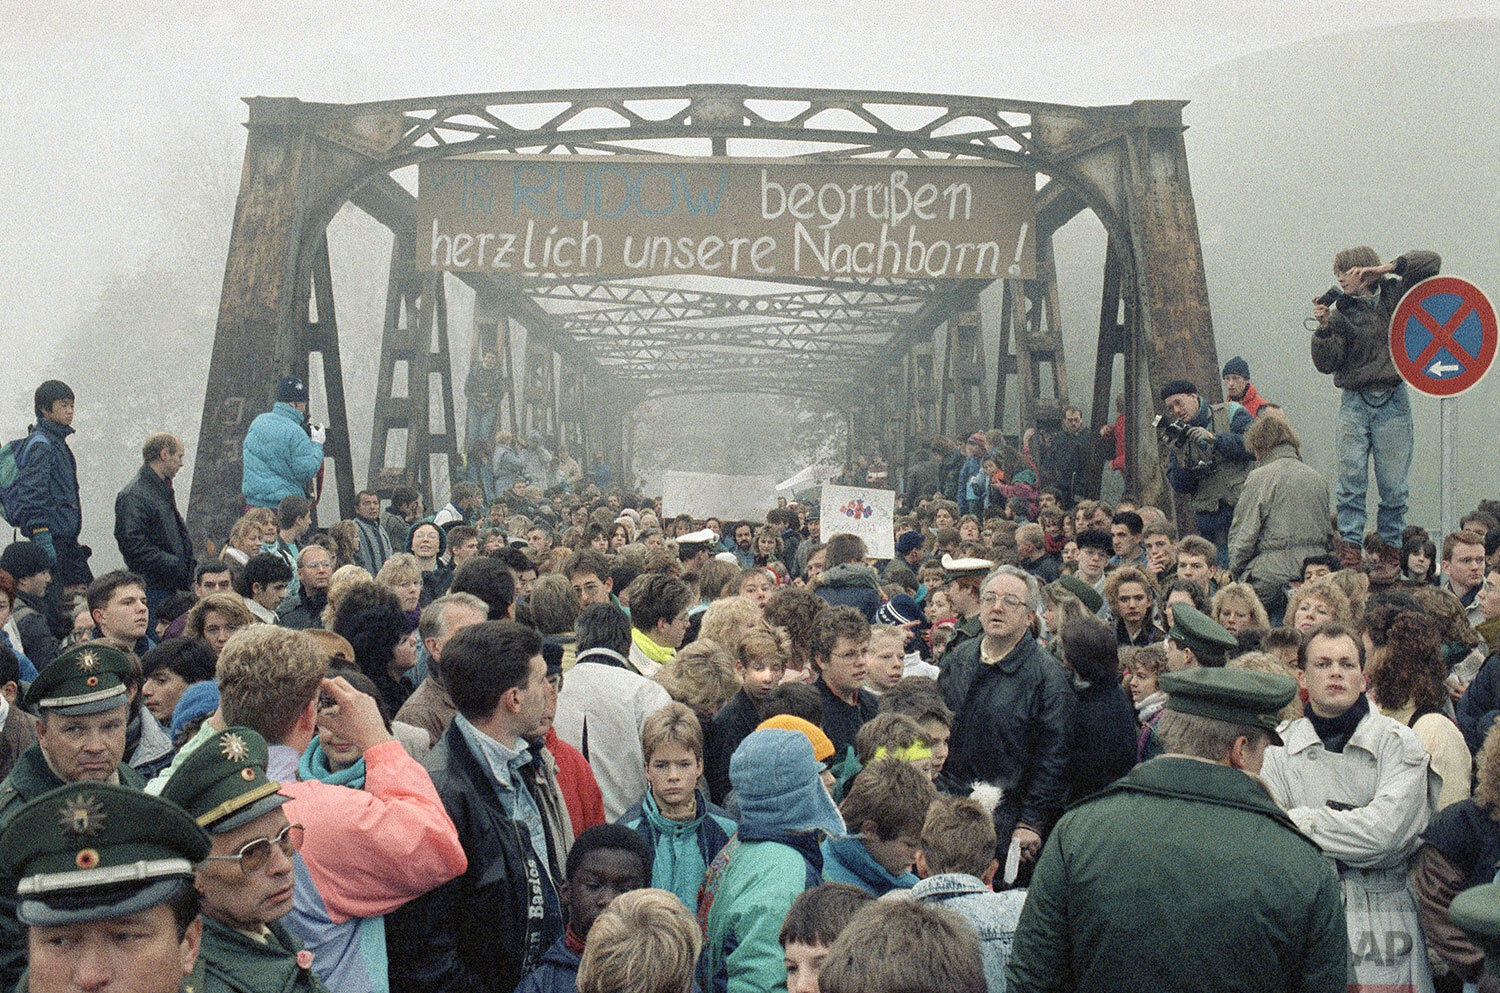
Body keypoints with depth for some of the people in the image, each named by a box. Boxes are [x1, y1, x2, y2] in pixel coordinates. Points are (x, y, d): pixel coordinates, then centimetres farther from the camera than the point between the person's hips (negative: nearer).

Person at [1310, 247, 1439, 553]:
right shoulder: (1341, 312, 5)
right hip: (1355, 402, 0)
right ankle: (1349, 542, -13)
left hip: (1393, 403, 0)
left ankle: (1390, 548, 8)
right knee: (1351, 473, -13)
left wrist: (1388, 268, -6)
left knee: (1393, 484, 1)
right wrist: (1324, 328, -16)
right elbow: (1326, 364, -2)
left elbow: (1431, 262, 1)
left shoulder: (1395, 295, 9)